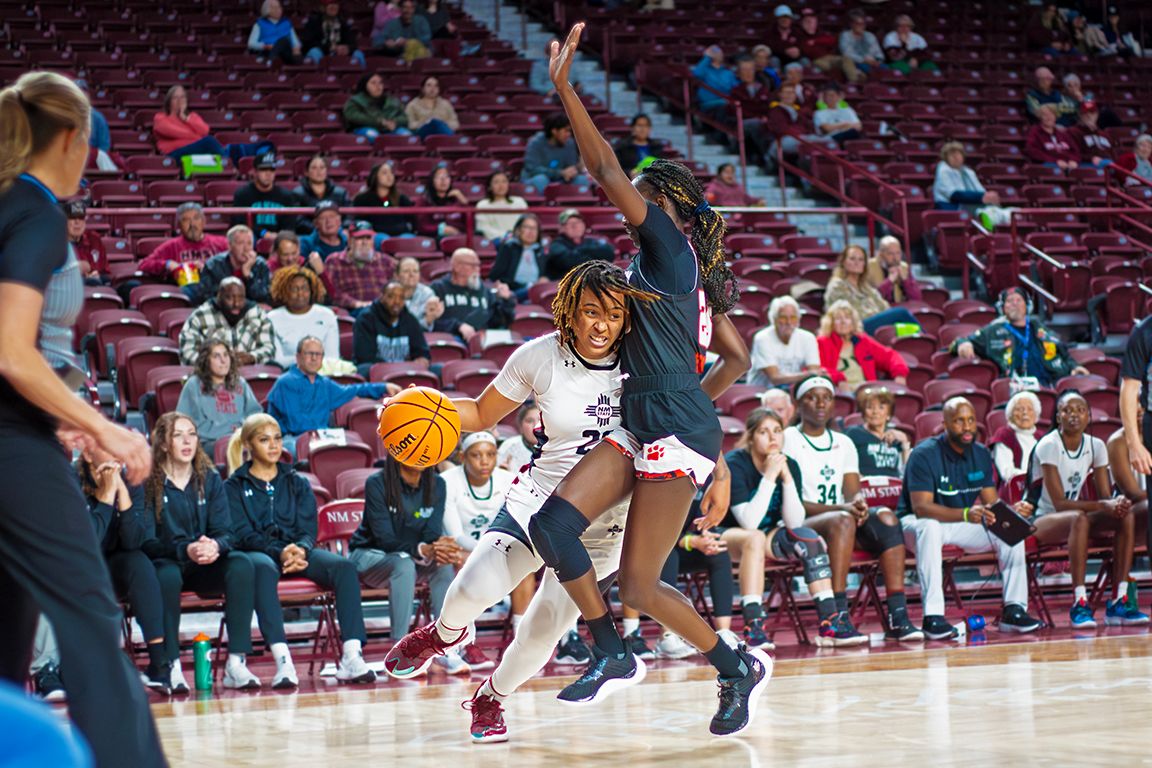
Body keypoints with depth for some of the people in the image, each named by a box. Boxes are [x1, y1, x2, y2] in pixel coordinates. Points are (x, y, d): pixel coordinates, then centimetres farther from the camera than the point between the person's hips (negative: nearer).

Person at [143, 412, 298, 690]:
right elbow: (146, 541, -13)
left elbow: (227, 533, 1)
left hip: (206, 566, 4)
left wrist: (215, 546, -24)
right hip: (165, 563, -4)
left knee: (242, 564, -26)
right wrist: (185, 550, -32)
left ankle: (236, 662, -32)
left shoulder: (209, 479, 9)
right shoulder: (148, 483, -5)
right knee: (167, 574, -39)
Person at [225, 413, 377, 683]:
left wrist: (300, 549, -17)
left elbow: (308, 529, 9)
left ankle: (352, 656, -42)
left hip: (299, 551, 3)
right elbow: (242, 534, -4)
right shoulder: (234, 487, 10)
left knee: (344, 566, -28)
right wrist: (279, 552, -22)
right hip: (257, 553, -3)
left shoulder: (297, 483, 21)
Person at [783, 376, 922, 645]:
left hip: (839, 522, 6)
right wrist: (839, 508, -23)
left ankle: (898, 617, -29)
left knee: (886, 517, -22)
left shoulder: (843, 443, 17)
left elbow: (853, 494, 8)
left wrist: (858, 504, -18)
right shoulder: (788, 441, -2)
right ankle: (835, 620, -45)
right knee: (842, 521, -36)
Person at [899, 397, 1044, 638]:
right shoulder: (925, 454, -18)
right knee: (930, 527, -40)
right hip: (918, 523, -6)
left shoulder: (981, 454, 3)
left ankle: (1014, 610, -14)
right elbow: (921, 507, -28)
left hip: (964, 525, 6)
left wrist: (1012, 510, -22)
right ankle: (933, 617, -41)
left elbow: (992, 502, 2)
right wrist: (966, 514, -42)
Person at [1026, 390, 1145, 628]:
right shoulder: (1049, 446, -16)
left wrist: (1117, 502, -24)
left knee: (1126, 516, -20)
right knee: (1079, 518, -38)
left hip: (1074, 520, 6)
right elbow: (1060, 503, -22)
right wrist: (1103, 506, -32)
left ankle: (1119, 601, -23)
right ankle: (1079, 604, -40)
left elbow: (1105, 497, 1)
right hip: (1041, 521, -6)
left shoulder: (1096, 446, 2)